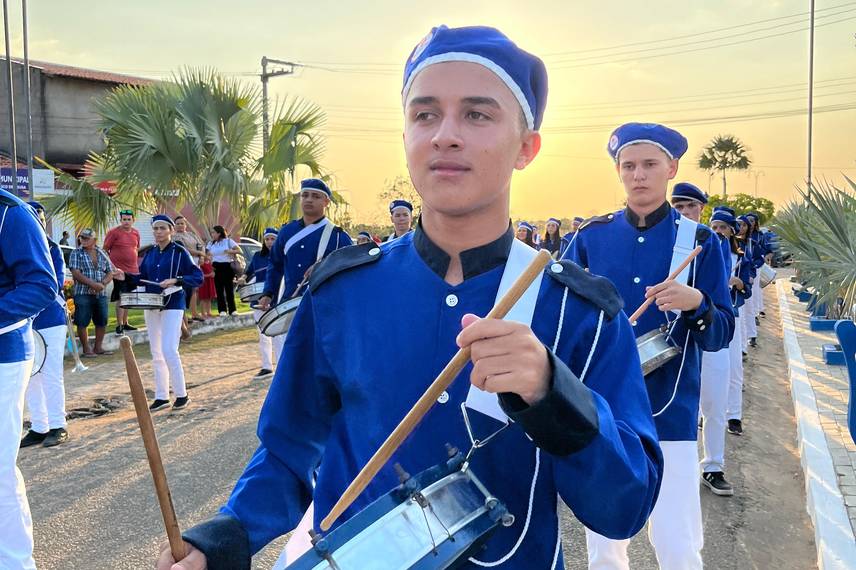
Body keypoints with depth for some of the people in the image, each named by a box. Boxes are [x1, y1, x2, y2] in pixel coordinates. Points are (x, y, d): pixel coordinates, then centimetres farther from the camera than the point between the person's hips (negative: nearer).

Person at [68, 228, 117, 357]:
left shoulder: (102, 254, 12)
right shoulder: (76, 254, 0)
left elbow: (110, 272, 10)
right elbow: (76, 273, -11)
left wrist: (102, 283, -11)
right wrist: (93, 284, -20)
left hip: (101, 294, 4)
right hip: (83, 294, -4)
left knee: (102, 322, 7)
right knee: (82, 323, -2)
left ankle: (98, 347, 19)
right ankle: (86, 349, 6)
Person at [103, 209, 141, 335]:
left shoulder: (136, 233, 8)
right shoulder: (113, 232, -8)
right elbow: (105, 250, -5)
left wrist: (135, 263, 14)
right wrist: (112, 266, -10)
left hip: (133, 271, 6)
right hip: (119, 271, -6)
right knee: (121, 298, -6)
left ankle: (125, 323, 25)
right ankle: (119, 325, 0)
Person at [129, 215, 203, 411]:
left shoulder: (179, 252, -6)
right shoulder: (150, 253, 10)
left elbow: (198, 277, -9)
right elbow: (142, 278, 16)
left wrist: (175, 280, -21)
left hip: (172, 305, -6)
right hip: (151, 305, 6)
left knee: (169, 351, -12)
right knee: (157, 354, 9)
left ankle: (182, 395, 2)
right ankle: (161, 397, 18)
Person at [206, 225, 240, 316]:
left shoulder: (228, 241, 5)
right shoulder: (211, 243, 16)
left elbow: (239, 250, 0)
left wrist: (230, 251, -15)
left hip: (227, 266, -3)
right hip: (216, 267, 3)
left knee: (229, 288, -2)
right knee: (219, 289, -1)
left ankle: (232, 310, 2)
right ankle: (222, 310, 2)